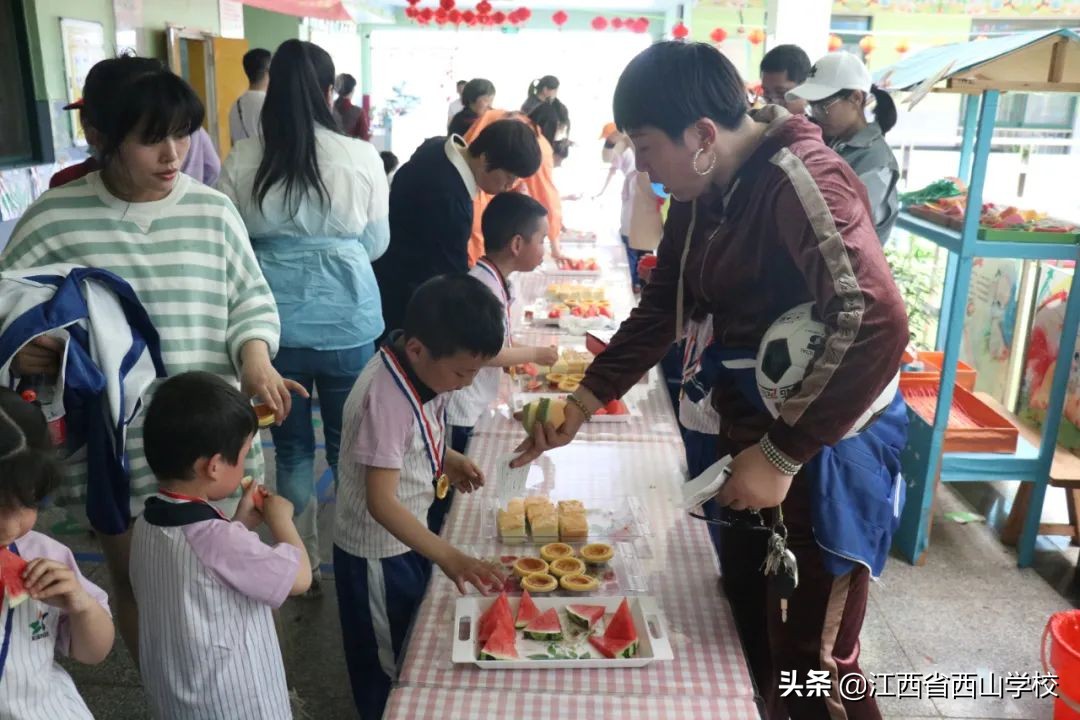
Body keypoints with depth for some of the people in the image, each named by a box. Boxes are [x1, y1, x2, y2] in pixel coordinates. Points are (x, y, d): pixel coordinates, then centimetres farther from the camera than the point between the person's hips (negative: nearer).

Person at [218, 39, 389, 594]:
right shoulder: (362, 157, -10)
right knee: (348, 444, 15)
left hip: (274, 323, 1)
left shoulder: (241, 162, -6)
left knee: (291, 445, 15)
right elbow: (377, 244, 2)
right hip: (348, 321, -1)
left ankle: (304, 566, 27)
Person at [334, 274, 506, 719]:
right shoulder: (386, 398, -33)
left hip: (410, 533, 8)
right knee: (385, 668, 14)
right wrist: (448, 556, -41)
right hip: (379, 549, -8)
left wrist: (447, 458, -5)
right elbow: (381, 503, -34)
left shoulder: (423, 366, -8)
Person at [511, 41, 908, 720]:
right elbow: (662, 307, 10)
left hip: (825, 443, -8)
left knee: (811, 660, 4)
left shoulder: (800, 180, -23)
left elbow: (878, 326, -31)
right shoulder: (703, 192, 3)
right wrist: (583, 403, 4)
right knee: (747, 614, 23)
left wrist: (783, 454, -28)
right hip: (750, 423, 8)